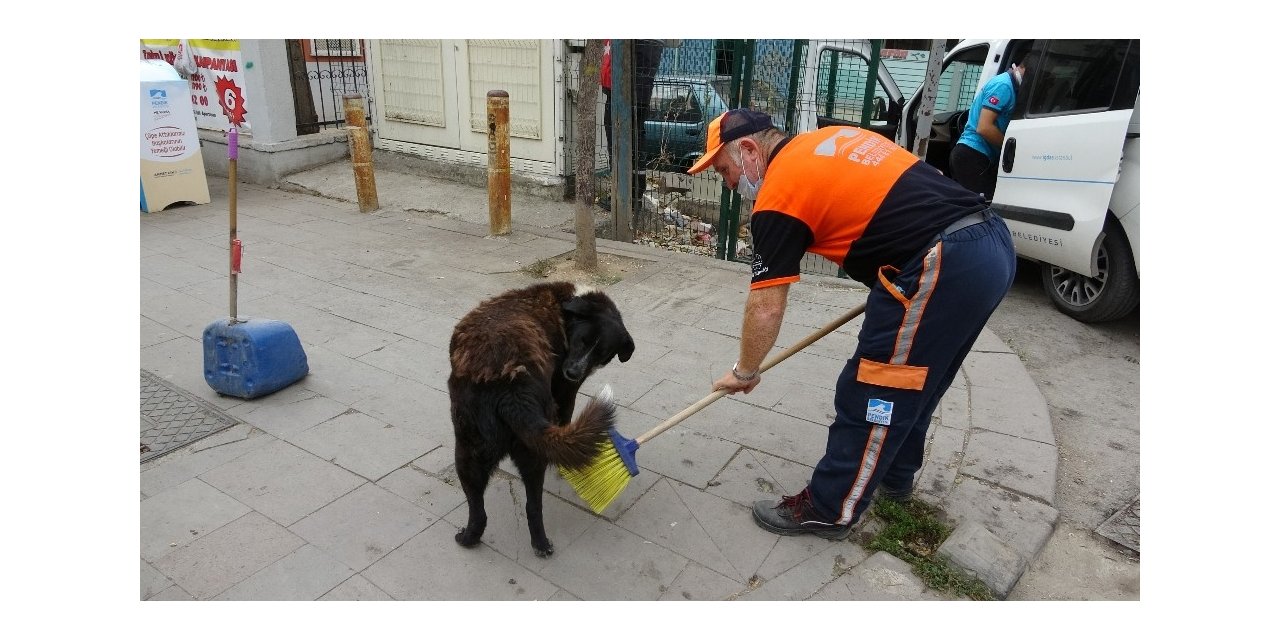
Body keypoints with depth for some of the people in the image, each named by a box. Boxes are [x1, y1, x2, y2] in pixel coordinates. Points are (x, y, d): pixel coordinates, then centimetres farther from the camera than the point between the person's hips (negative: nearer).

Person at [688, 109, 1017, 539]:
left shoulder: (779, 193, -6)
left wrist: (745, 371, 12)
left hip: (945, 266, -10)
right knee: (915, 380, 24)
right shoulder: (831, 139, 19)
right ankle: (895, 473, 42)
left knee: (869, 397, 3)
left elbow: (765, 310, -4)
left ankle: (829, 510, 18)